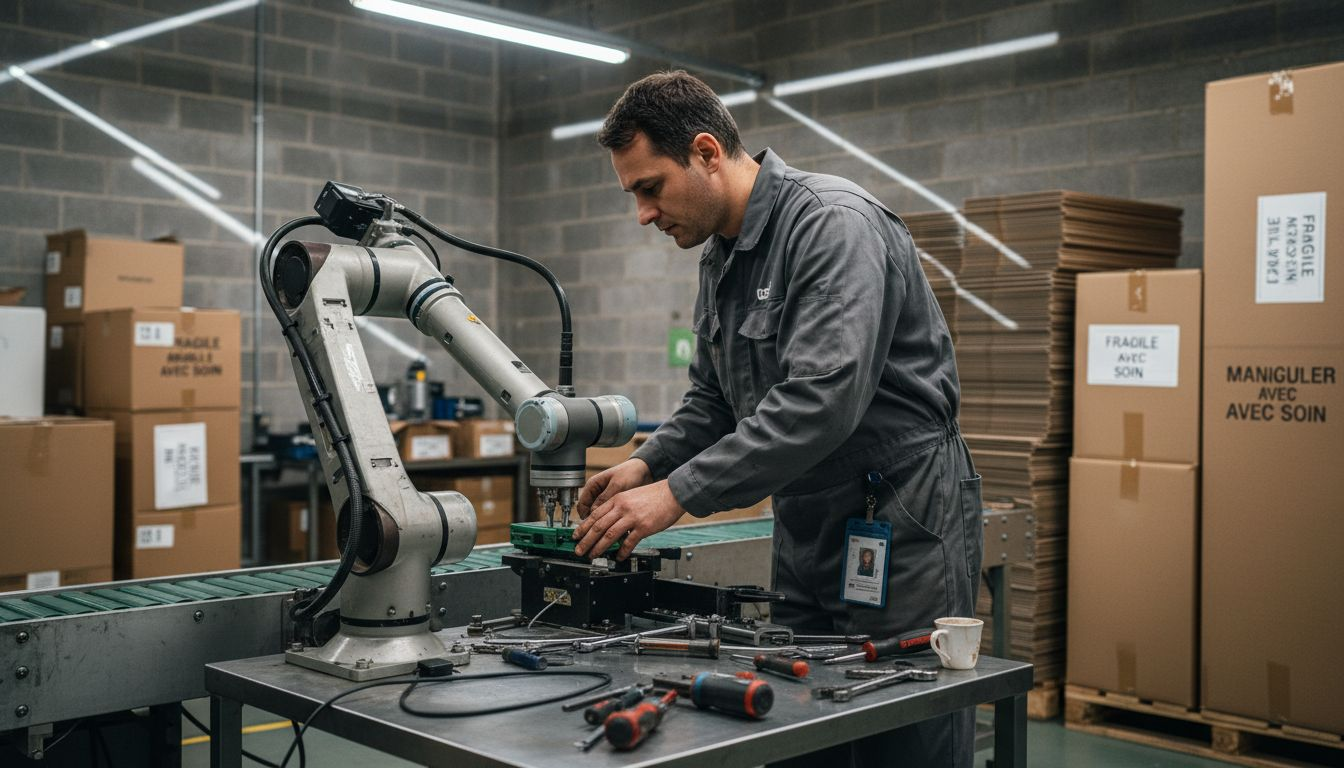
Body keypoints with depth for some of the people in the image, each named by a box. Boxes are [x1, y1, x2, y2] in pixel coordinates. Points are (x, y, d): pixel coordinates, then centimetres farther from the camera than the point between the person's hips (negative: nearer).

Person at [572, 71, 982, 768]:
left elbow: (822, 399, -30)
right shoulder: (720, 259, 11)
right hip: (807, 528, 9)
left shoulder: (834, 224, -19)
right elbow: (712, 400, 18)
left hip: (901, 522, -8)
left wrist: (679, 493, -29)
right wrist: (648, 464, -1)